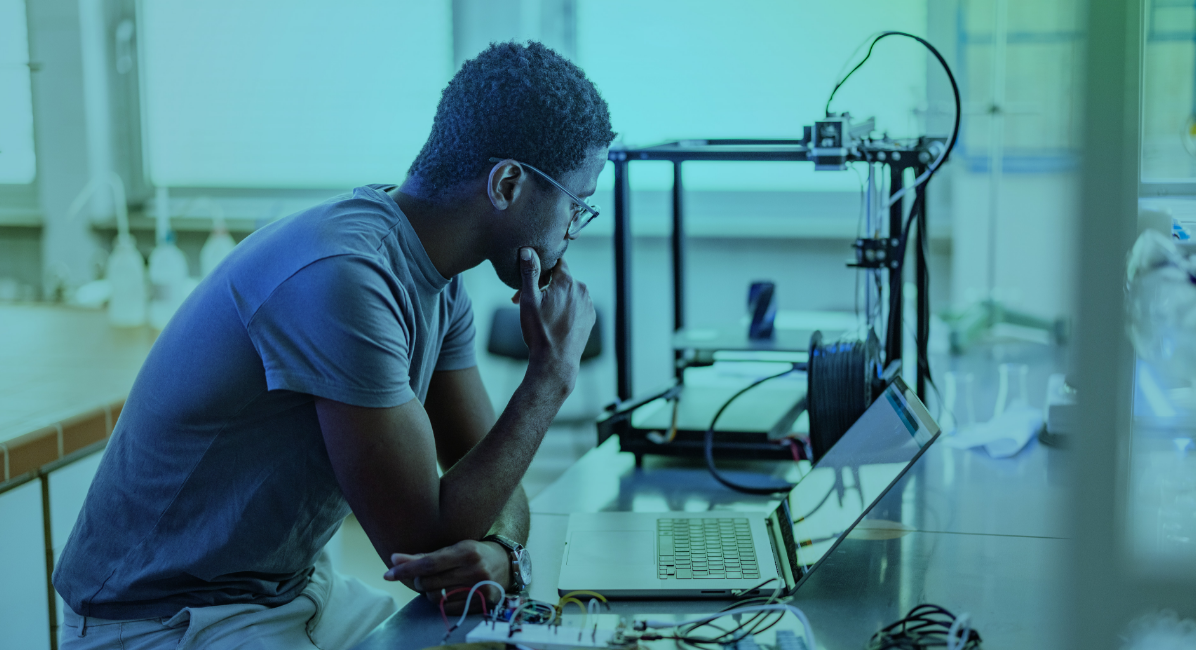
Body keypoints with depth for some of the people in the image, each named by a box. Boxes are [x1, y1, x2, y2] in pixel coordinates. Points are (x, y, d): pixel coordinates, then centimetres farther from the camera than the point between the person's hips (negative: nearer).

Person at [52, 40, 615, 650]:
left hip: (299, 591, 8)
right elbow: (421, 543, -24)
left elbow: (488, 476, 5)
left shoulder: (437, 280, 1)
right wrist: (552, 371, -18)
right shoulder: (339, 279, -28)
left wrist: (502, 551, -18)